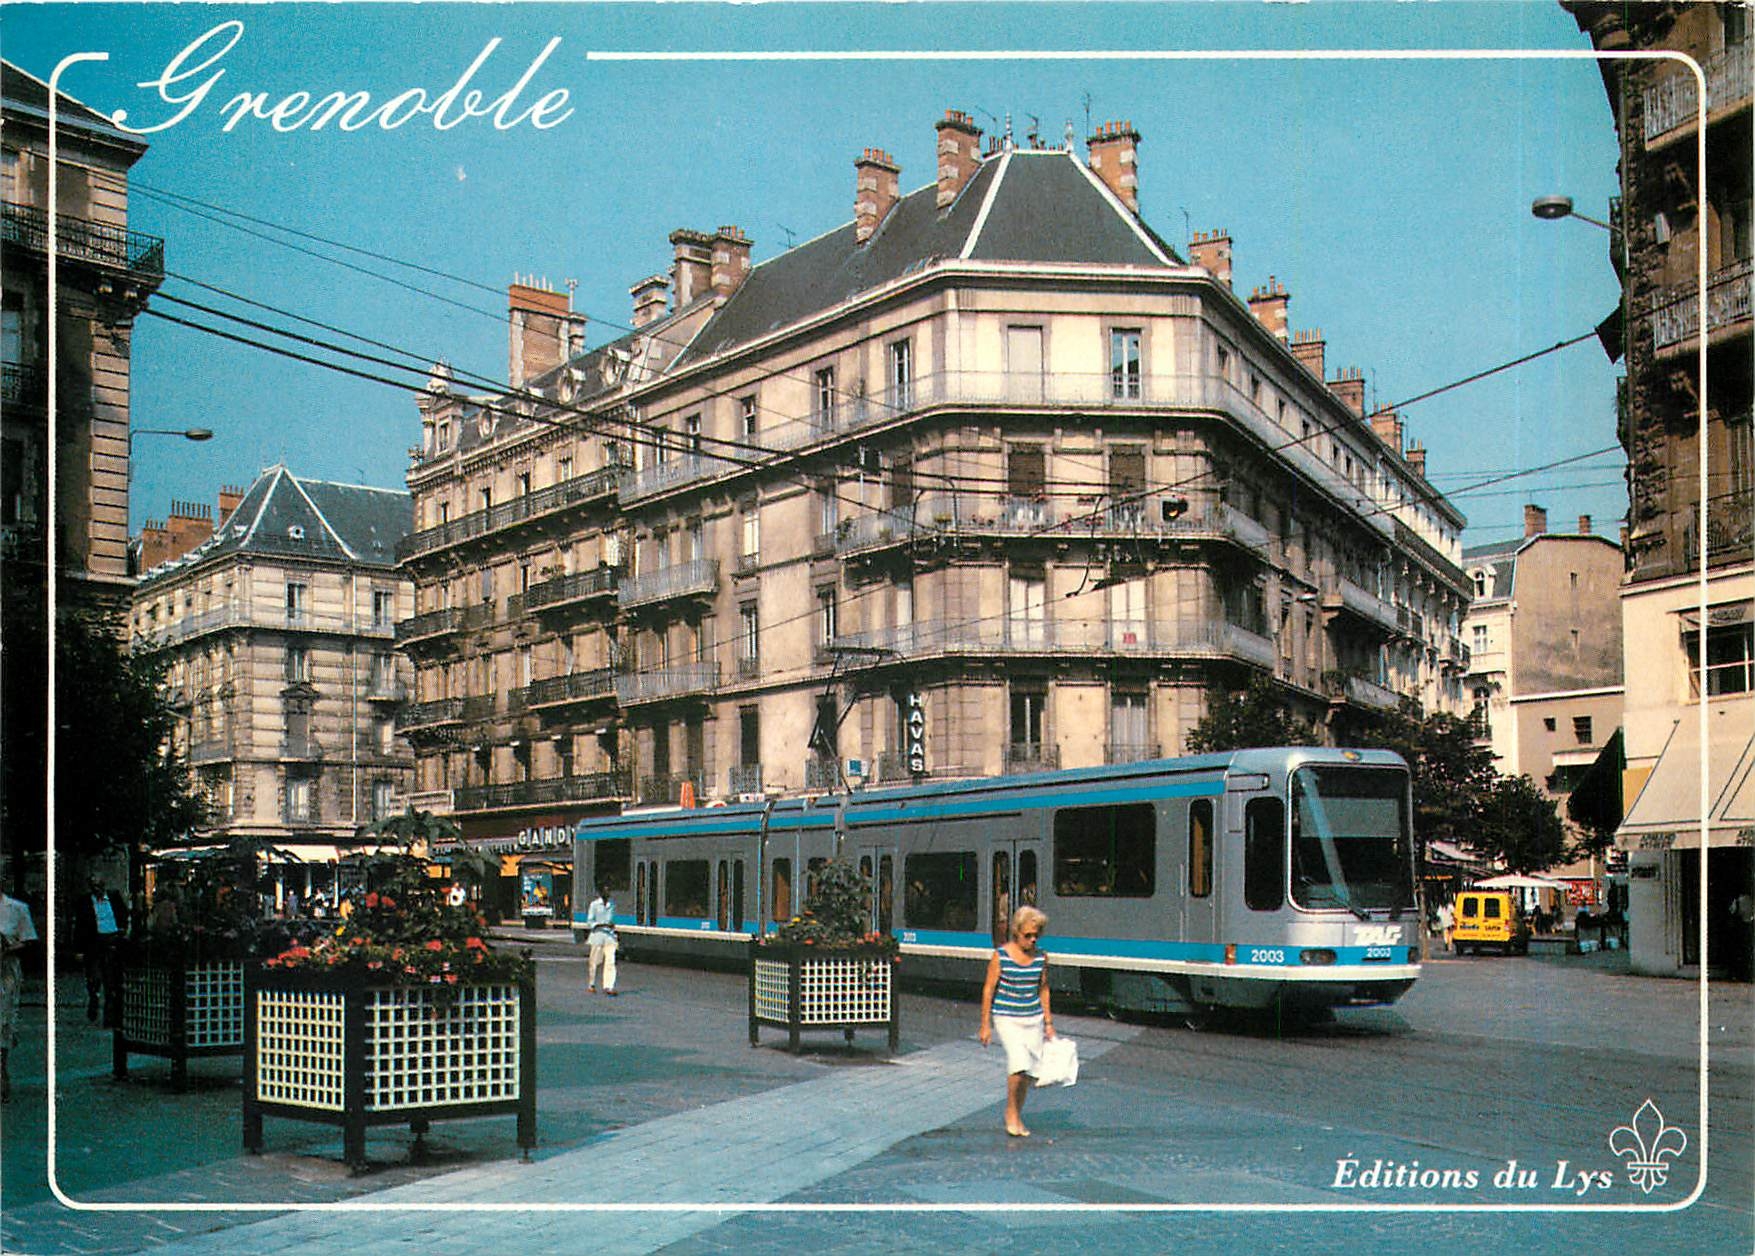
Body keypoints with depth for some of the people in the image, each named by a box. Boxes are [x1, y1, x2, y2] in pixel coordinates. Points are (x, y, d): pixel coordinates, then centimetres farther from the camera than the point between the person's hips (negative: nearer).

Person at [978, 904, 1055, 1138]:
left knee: (1029, 1069, 3)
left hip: (1033, 1018, 4)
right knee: (1019, 1061, -20)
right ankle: (1011, 1112, 0)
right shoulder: (1001, 956, -8)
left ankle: (1018, 1117, 21)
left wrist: (1048, 1023, 15)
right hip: (1006, 1018, -4)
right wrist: (985, 1025, -4)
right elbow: (989, 990, -4)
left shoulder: (1041, 957, 3)